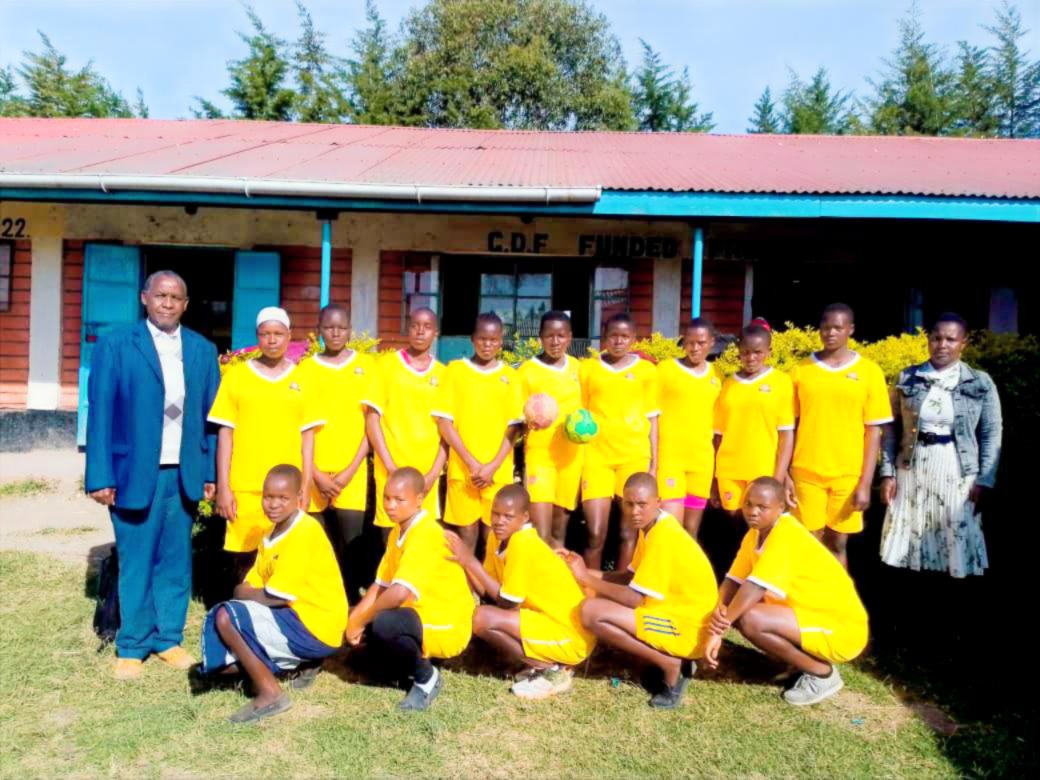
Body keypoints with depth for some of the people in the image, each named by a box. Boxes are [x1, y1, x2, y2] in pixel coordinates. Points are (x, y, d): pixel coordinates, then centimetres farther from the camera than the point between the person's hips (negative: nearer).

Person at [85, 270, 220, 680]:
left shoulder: (203, 350, 8)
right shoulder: (115, 345, -2)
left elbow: (211, 416, 8)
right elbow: (100, 412, -5)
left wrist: (211, 471, 3)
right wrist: (100, 476, -9)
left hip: (184, 475, 3)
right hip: (134, 472, -3)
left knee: (176, 561, 11)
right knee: (135, 563, 6)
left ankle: (169, 639, 25)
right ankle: (131, 647, 21)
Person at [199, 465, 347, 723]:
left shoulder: (305, 532, -18)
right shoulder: (271, 535, 12)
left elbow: (275, 597, -20)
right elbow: (248, 588, 8)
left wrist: (244, 593, -4)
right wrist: (246, 592, -13)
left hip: (314, 628, -10)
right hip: (292, 619, 10)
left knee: (226, 616, -19)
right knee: (219, 662, 10)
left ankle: (271, 694, -10)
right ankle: (301, 663, 14)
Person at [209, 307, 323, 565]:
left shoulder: (302, 379, 6)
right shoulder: (236, 375, 4)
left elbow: (307, 437, 7)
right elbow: (226, 434, 4)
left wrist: (306, 488, 2)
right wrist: (223, 486, -1)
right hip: (245, 488, 0)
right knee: (245, 558, 3)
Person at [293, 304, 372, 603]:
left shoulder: (366, 365, 5)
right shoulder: (305, 369, 6)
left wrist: (350, 471, -6)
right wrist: (316, 474, -5)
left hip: (352, 474, -1)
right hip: (314, 475, 1)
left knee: (352, 547, -4)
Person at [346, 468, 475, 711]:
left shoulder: (426, 535, -25)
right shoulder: (397, 531, 6)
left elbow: (399, 593, -34)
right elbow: (381, 585, 9)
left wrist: (360, 621, -21)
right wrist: (355, 618, -7)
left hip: (446, 628, -9)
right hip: (420, 618, 9)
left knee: (383, 623, -33)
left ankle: (426, 677, -7)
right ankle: (411, 664, 13)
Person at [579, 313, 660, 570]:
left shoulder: (646, 370, 6)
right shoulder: (588, 368, 6)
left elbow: (652, 418, 8)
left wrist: (654, 462, 5)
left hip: (635, 456, 1)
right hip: (596, 455, 0)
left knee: (629, 533, 3)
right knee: (595, 534, -4)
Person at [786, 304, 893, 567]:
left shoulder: (869, 372, 0)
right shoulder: (801, 370, 3)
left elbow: (873, 432, 0)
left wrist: (865, 483, -5)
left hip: (849, 475, 0)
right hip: (806, 472, 0)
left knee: (838, 544, 8)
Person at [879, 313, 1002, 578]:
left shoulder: (981, 383, 1)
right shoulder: (908, 378, 3)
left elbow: (991, 435, 1)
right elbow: (892, 428, 5)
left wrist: (984, 481, -6)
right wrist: (888, 472, -1)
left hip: (957, 474, -1)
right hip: (912, 470, 1)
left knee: (957, 546, 3)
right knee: (909, 544, 6)